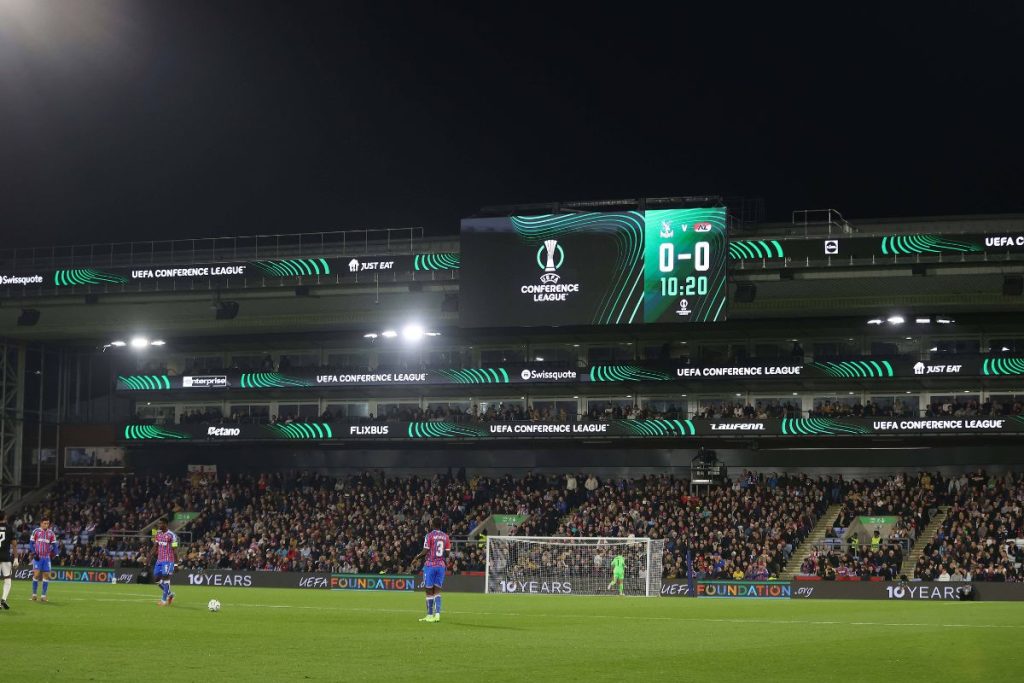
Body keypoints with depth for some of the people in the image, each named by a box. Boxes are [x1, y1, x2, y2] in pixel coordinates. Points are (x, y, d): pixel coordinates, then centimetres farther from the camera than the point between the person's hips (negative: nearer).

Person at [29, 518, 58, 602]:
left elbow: (54, 544, 9)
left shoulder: (51, 533, 8)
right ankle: (34, 594, 1)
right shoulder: (36, 531, 0)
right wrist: (34, 553, -9)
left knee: (46, 575, -1)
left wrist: (54, 553, -9)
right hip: (37, 557, -3)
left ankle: (43, 595, 5)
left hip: (46, 557, 3)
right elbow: (31, 543, 1)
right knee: (36, 574, -10)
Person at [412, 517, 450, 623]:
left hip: (430, 565, -4)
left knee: (429, 591, 4)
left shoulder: (429, 536, -8)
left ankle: (430, 615, 8)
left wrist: (416, 557, 5)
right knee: (437, 590, 5)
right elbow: (447, 552, 5)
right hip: (441, 565, 4)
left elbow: (425, 551, -11)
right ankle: (437, 614, -7)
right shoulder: (445, 536, 5)